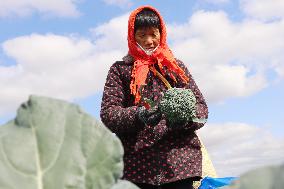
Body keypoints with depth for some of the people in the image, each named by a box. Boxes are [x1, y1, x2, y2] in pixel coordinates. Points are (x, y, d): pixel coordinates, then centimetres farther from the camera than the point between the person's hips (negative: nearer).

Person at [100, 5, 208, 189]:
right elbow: (107, 114, 1)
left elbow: (200, 106, 12)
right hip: (136, 162, -1)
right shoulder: (120, 69, 11)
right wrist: (137, 115, -18)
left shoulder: (176, 66, 16)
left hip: (178, 159, 1)